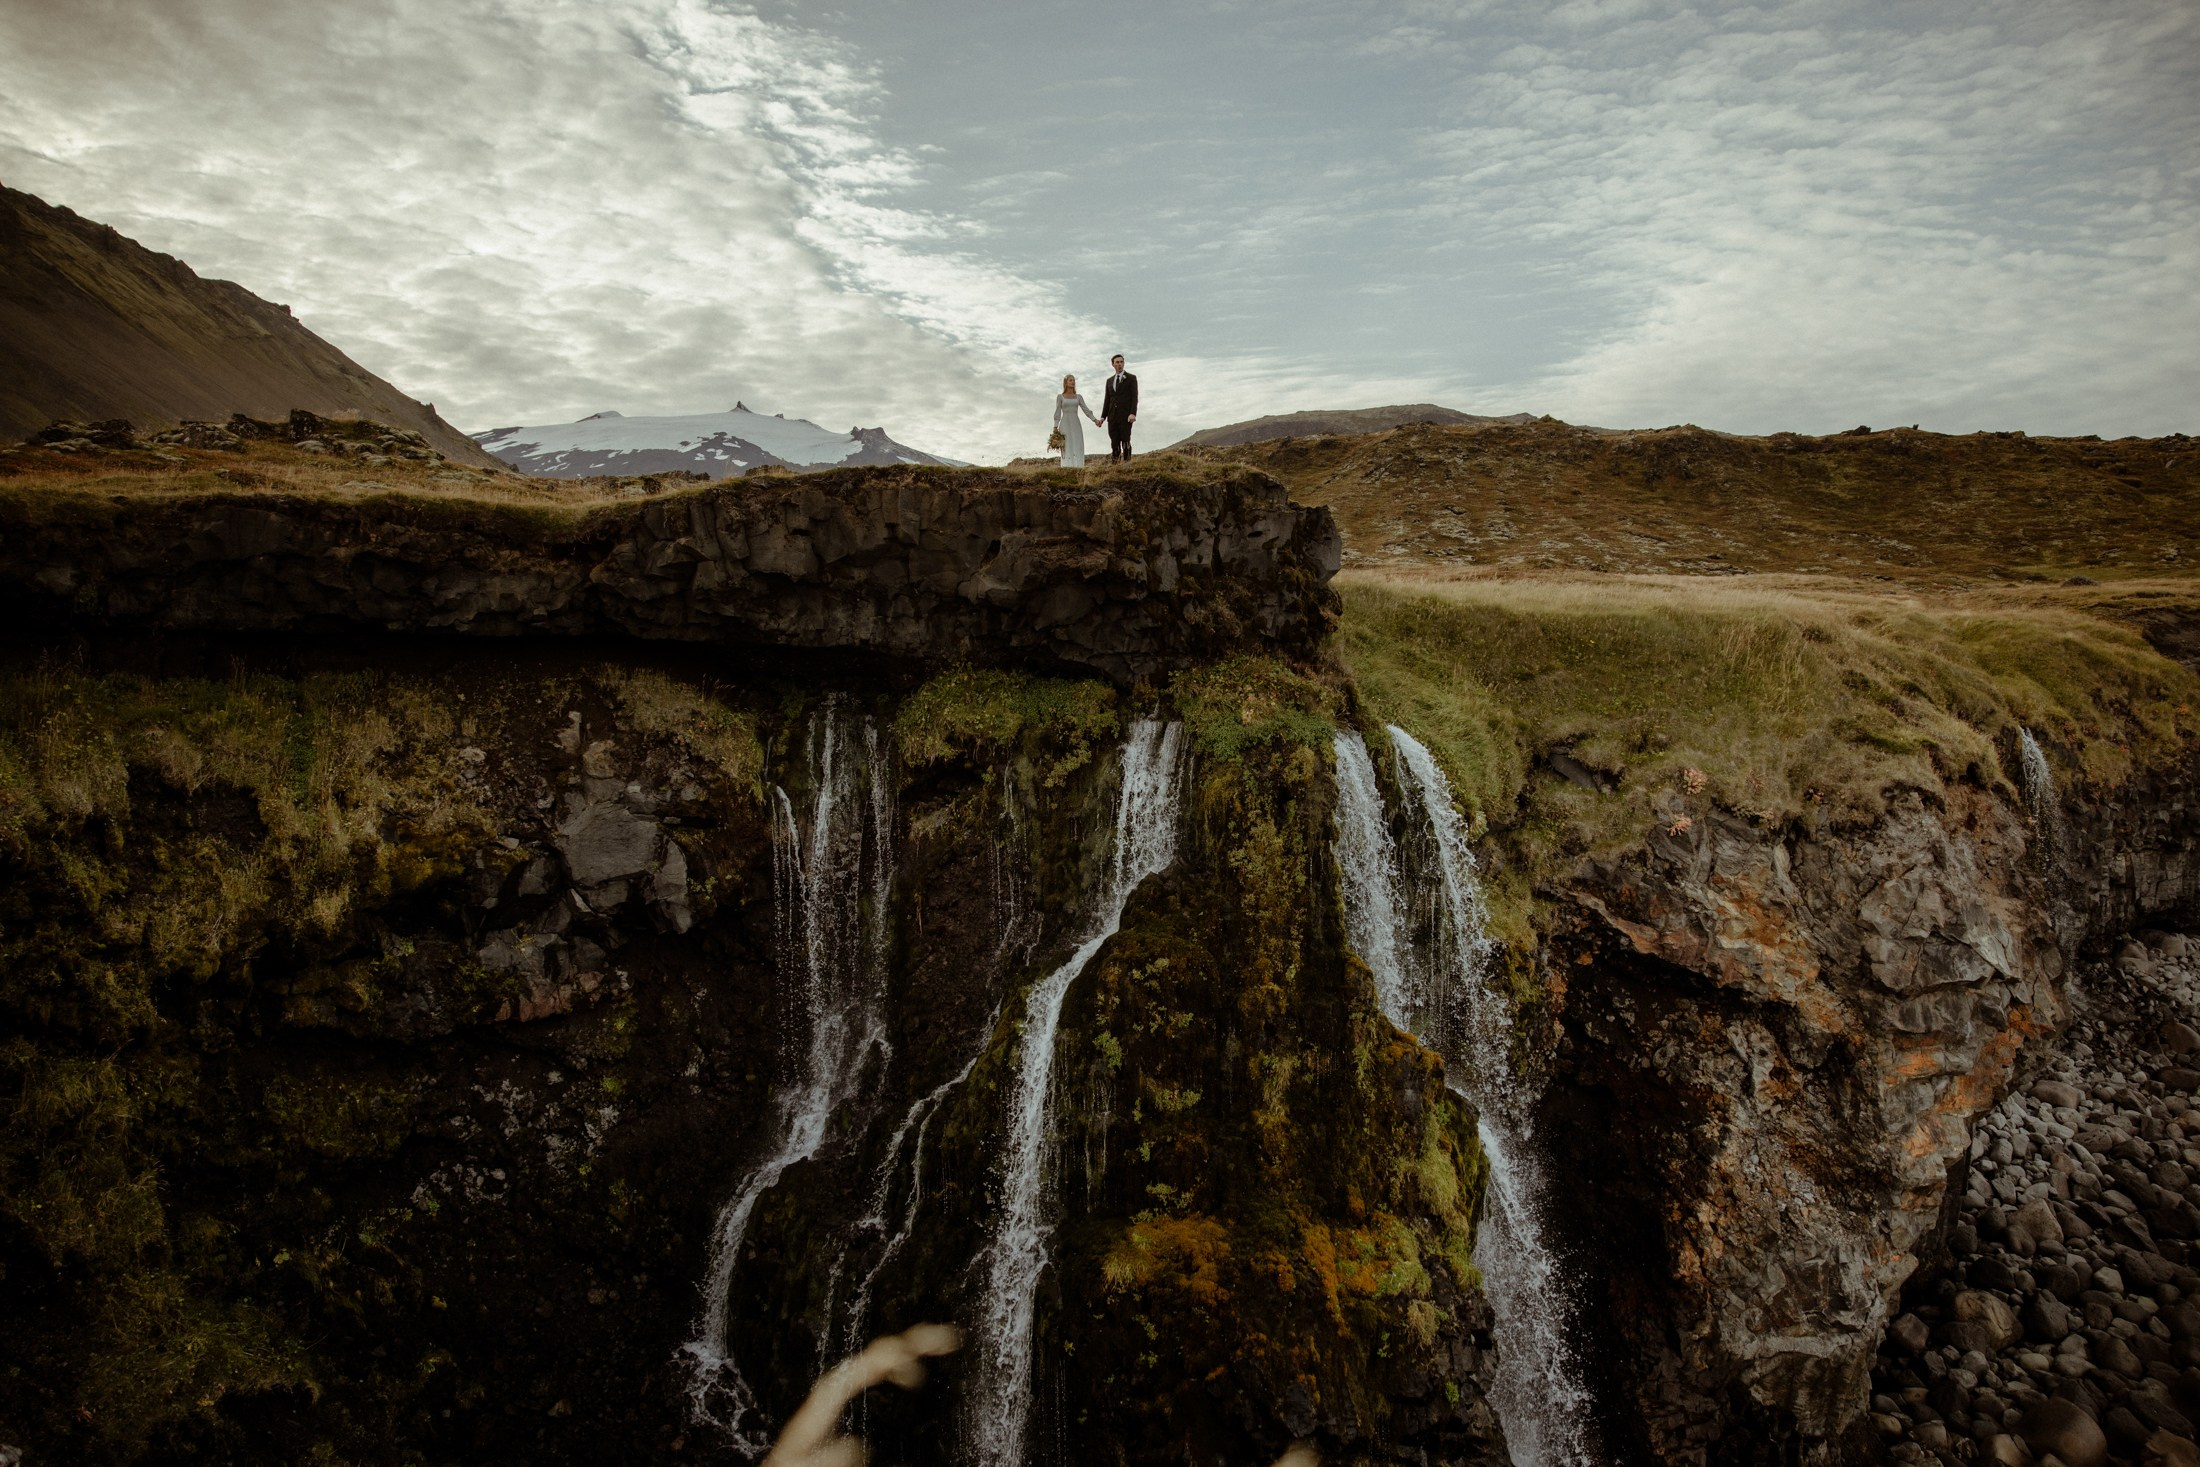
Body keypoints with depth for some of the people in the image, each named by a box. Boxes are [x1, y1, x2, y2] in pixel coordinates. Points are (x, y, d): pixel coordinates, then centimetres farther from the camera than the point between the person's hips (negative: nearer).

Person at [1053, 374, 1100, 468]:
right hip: (1065, 425, -3)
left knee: (1077, 448, -6)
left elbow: (1085, 410, 4)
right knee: (1067, 448, -9)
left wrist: (1095, 420, -9)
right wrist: (1055, 427, -5)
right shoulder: (1060, 397, 5)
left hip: (1076, 425, 3)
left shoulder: (1079, 396, 12)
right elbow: (1057, 413, 3)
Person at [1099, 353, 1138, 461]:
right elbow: (1107, 400, 17)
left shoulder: (1131, 378, 3)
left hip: (1126, 416, -4)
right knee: (1114, 443, 0)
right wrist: (1102, 417, 8)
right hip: (1112, 417, 4)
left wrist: (1133, 414, -19)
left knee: (1125, 441, -8)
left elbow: (1134, 397, -6)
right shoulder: (1109, 381, 18)